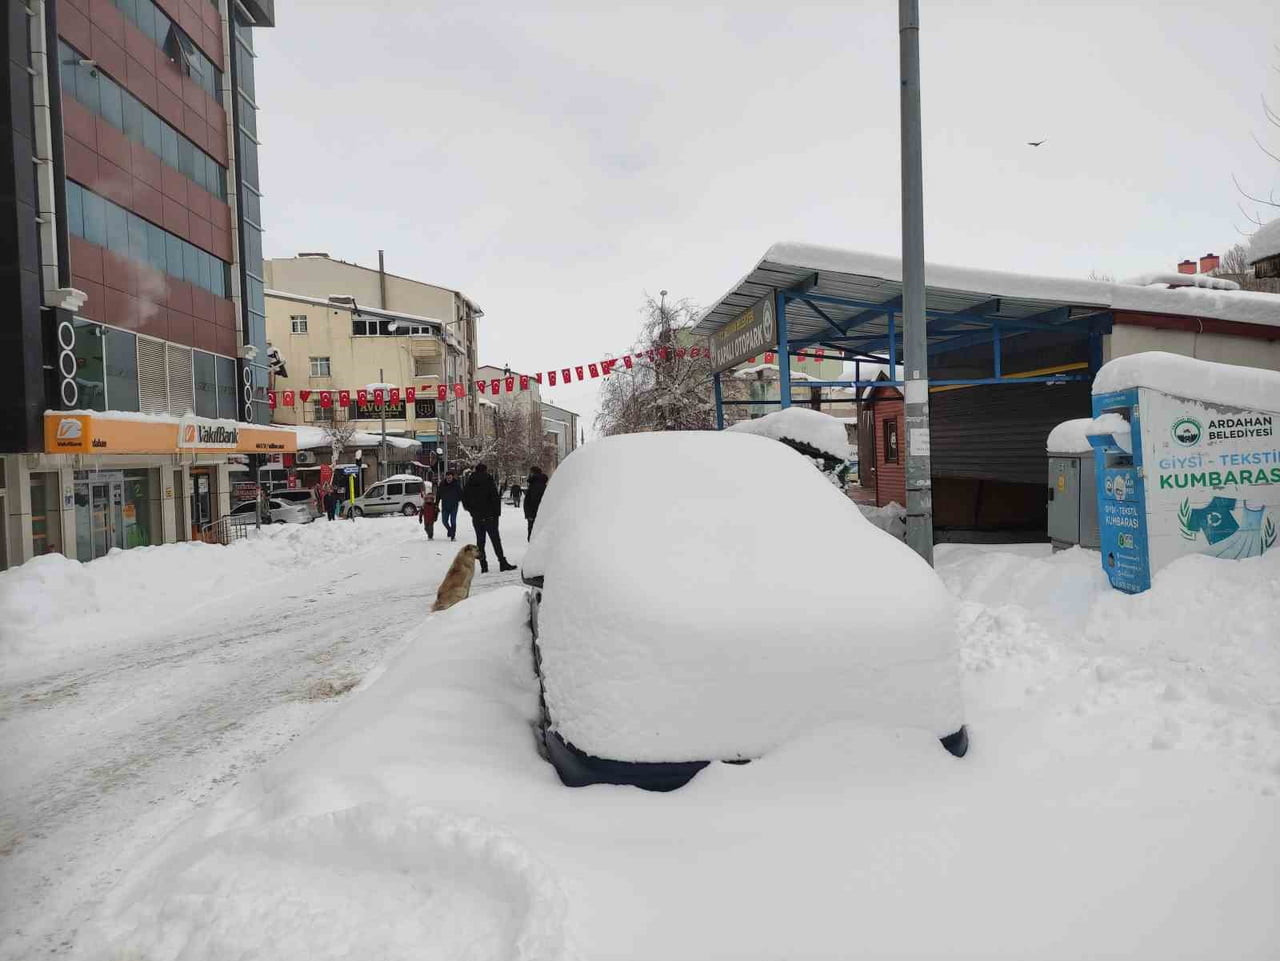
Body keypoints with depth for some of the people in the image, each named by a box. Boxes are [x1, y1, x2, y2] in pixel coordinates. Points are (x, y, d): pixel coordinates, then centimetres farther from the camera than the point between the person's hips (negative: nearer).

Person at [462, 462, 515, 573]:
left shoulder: (469, 484, 7)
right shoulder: (488, 482, -9)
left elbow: (464, 501, 10)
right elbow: (496, 498, -12)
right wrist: (497, 513, -3)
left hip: (476, 518, 4)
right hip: (490, 517, -4)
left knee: (480, 541, 8)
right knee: (495, 539, -2)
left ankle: (483, 566, 5)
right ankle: (502, 563, -4)